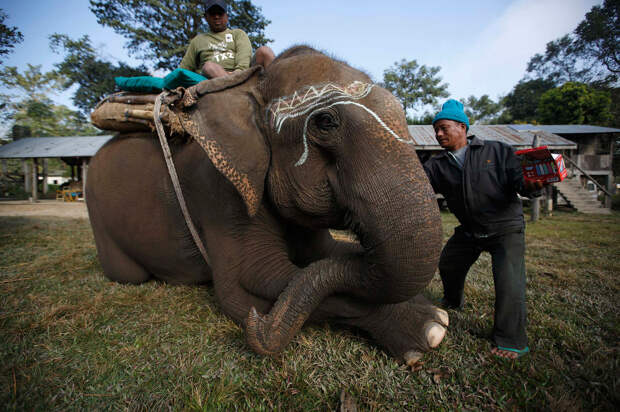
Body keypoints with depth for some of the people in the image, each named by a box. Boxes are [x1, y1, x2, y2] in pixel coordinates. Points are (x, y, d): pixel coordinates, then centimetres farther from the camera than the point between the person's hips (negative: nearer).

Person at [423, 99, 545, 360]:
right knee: (448, 265, 15)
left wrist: (529, 186, -33)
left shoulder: (496, 151, -9)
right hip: (469, 230, 5)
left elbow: (518, 177, -10)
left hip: (505, 228, -4)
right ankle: (453, 303, 48)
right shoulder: (437, 165, -1)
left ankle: (511, 342, 5)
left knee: (509, 282, -15)